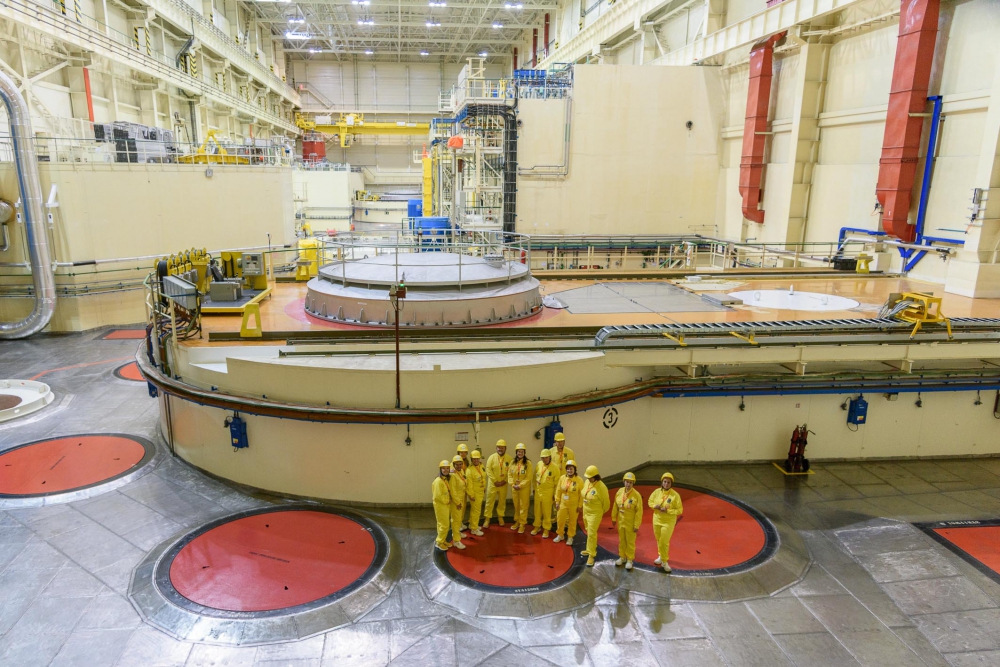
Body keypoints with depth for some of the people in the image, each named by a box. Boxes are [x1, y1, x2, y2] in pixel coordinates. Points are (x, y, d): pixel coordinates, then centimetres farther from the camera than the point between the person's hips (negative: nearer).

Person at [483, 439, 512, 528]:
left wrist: (504, 481, -14)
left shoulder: (509, 459, -4)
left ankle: (500, 517, 31)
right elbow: (488, 470, -11)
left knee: (502, 501, 14)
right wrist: (495, 481, -16)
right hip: (492, 483, -1)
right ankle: (487, 518, 13)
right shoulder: (492, 457, -7)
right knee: (489, 501, 3)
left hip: (503, 484, 2)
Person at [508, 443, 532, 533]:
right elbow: (509, 475, 4)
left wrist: (520, 485, -18)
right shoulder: (513, 462, 3)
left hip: (524, 488, -4)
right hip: (514, 488, 4)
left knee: (523, 506, 2)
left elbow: (528, 477, -13)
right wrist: (512, 484, -9)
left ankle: (522, 524, 11)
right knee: (516, 505, 15)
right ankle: (517, 522, 30)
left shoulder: (528, 463, -10)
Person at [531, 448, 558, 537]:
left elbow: (557, 482, -9)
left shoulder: (555, 467, -14)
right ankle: (537, 526, 31)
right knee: (537, 510, 15)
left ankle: (546, 529, 21)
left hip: (548, 493, -4)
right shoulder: (539, 464, -1)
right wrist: (534, 488, 12)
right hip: (538, 491, 4)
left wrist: (555, 494, -7)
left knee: (547, 512, 6)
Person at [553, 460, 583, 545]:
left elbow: (582, 494, -9)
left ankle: (570, 537, 31)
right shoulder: (562, 478, -7)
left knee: (572, 522, 12)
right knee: (560, 520, 13)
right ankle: (560, 535, 35)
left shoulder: (579, 480, -16)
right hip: (563, 504, 3)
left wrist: (580, 506, -8)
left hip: (574, 505, -3)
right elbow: (558, 491, 1)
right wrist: (557, 502, 1)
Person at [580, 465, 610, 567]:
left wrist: (601, 512, 1)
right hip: (586, 512, 7)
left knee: (592, 534, -4)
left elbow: (606, 502, -13)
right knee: (589, 532, 21)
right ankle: (591, 549, 38)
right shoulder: (587, 482, -5)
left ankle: (591, 555, 8)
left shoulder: (601, 487, -26)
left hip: (595, 514, -7)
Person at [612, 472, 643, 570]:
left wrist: (637, 525, -14)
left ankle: (629, 560, 27)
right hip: (621, 521, 4)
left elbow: (639, 511, -16)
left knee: (630, 542, 11)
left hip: (631, 523, -4)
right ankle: (622, 557, 37)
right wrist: (614, 518, 9)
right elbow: (615, 506, 4)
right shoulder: (620, 491, -7)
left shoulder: (636, 495, -20)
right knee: (622, 540, 19)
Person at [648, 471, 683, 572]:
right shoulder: (657, 492, -6)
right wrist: (655, 506, -15)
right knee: (659, 540, 18)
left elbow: (679, 510, -13)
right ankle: (661, 556, 41)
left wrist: (667, 511, -25)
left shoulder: (675, 495, -17)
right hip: (657, 519, 4)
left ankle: (664, 561, 16)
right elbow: (650, 501, 7)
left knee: (664, 542, -3)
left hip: (668, 522, -4)